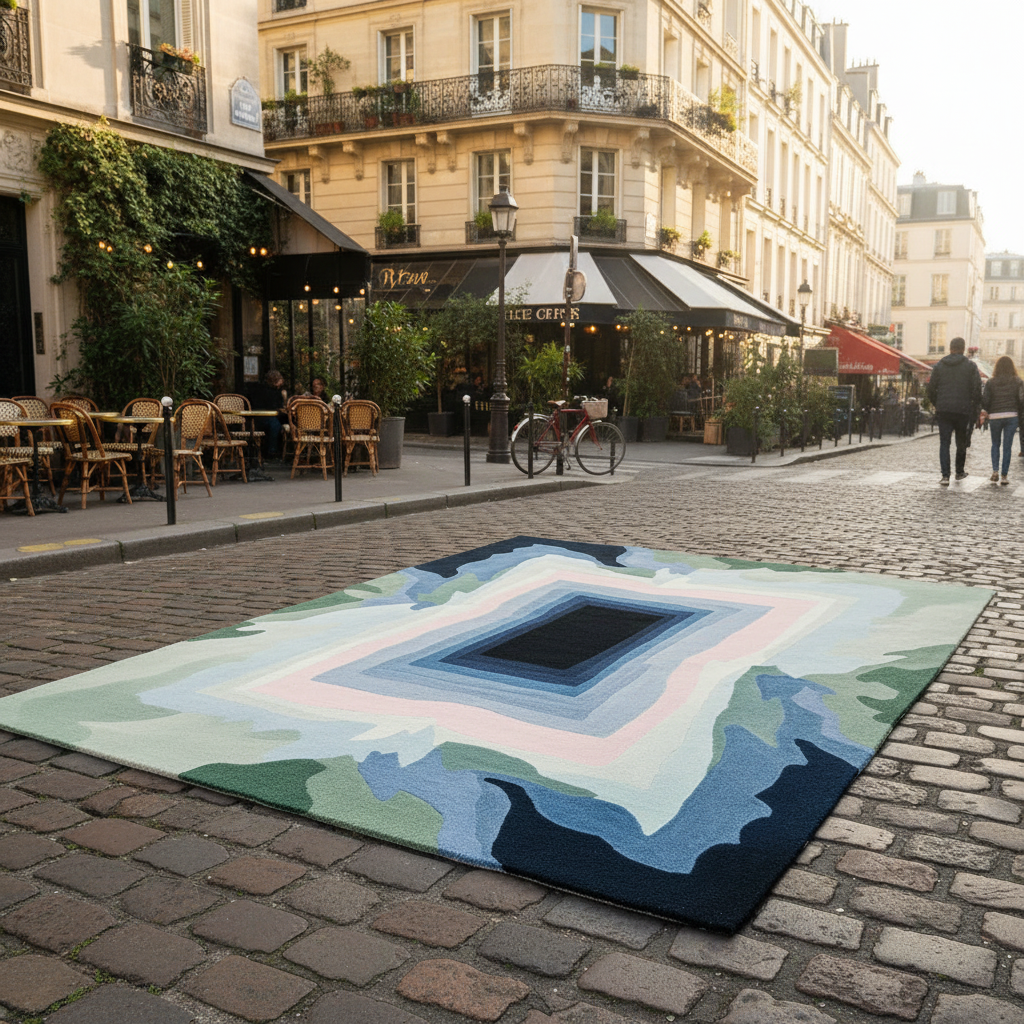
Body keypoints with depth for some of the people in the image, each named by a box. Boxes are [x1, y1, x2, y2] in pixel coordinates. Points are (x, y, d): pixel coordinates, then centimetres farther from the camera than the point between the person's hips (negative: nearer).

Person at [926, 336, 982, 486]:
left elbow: (931, 389, 6)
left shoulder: (939, 366, 6)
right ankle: (960, 472, 28)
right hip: (963, 410, -1)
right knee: (961, 442, 16)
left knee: (944, 443, 1)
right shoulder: (970, 366, 1)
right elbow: (977, 390, -3)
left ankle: (945, 475, -10)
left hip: (943, 411, 1)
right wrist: (975, 410, 6)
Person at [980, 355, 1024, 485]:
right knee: (1007, 446, 5)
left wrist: (984, 412, 12)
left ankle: (995, 471, 1)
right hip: (1012, 416, 0)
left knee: (995, 444, 16)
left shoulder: (990, 382, 0)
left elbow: (984, 400, -4)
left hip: (995, 416, 0)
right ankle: (1004, 476, 5)